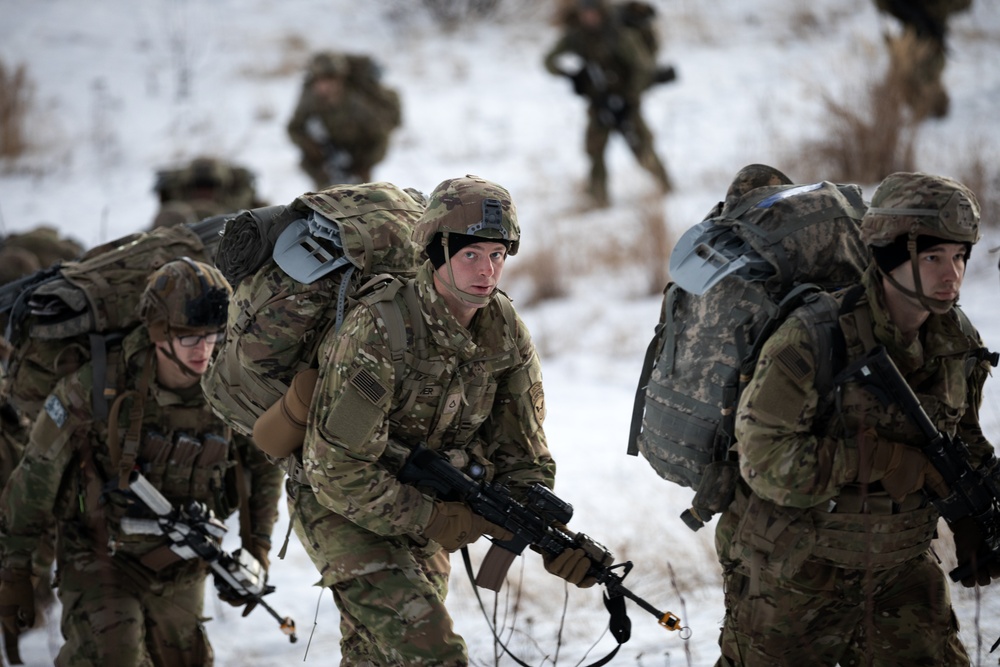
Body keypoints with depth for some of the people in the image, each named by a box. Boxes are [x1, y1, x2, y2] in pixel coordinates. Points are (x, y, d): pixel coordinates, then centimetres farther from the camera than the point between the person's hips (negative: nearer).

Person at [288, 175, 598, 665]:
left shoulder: (506, 334, -7)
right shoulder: (380, 331, -28)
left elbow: (521, 455, 1)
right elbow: (337, 471, -28)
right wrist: (435, 520, -26)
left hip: (422, 511, 7)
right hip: (346, 512, -7)